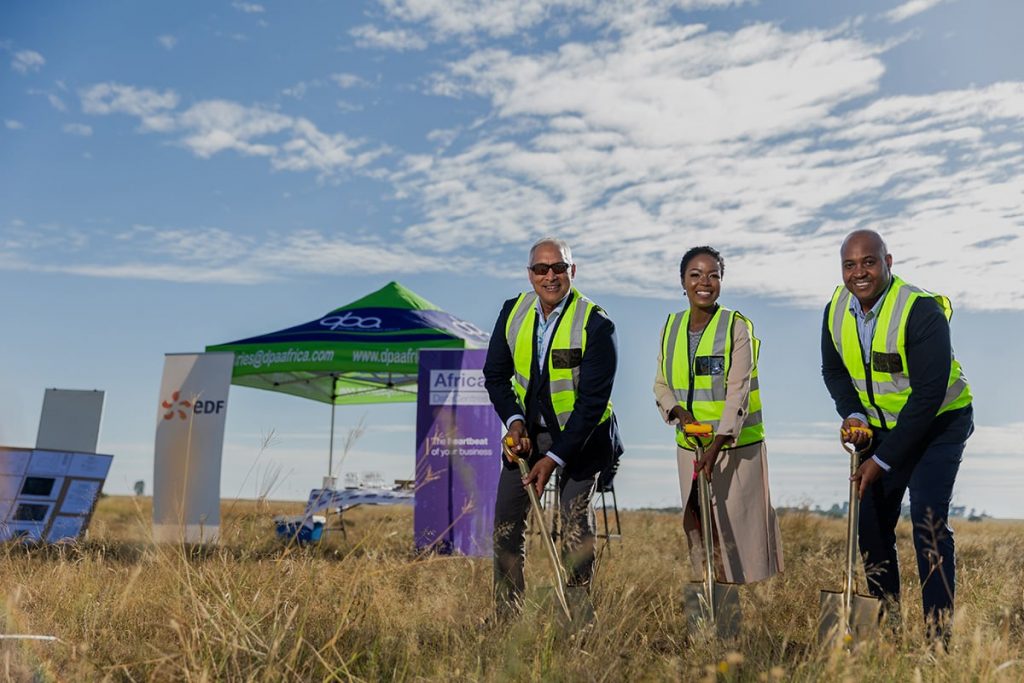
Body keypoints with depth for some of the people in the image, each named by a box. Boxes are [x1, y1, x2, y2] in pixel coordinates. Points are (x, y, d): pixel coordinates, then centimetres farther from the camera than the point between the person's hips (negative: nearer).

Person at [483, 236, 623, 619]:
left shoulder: (596, 325, -20)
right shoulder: (513, 313, -6)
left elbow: (592, 402, -21)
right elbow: (495, 375, 4)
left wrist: (555, 457, -24)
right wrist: (514, 421, -12)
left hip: (581, 434, -4)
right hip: (527, 430, 5)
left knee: (575, 520, -7)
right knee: (506, 519, 3)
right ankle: (506, 615, 16)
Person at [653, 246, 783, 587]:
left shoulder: (738, 328, -9)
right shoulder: (671, 327, 5)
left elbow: (738, 392, -16)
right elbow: (661, 385, 10)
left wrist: (716, 446, -24)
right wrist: (679, 412, -11)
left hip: (737, 445, -4)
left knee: (739, 525, -2)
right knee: (697, 526, 11)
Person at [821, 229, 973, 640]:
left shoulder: (922, 310, -26)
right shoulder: (836, 311, -8)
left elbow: (929, 395, -27)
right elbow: (833, 370, 8)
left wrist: (883, 459, -26)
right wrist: (853, 415, -12)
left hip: (938, 423, -6)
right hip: (880, 427, 6)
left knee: (928, 523, -15)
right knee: (871, 523, 5)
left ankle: (939, 629, -4)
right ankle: (885, 624, 20)